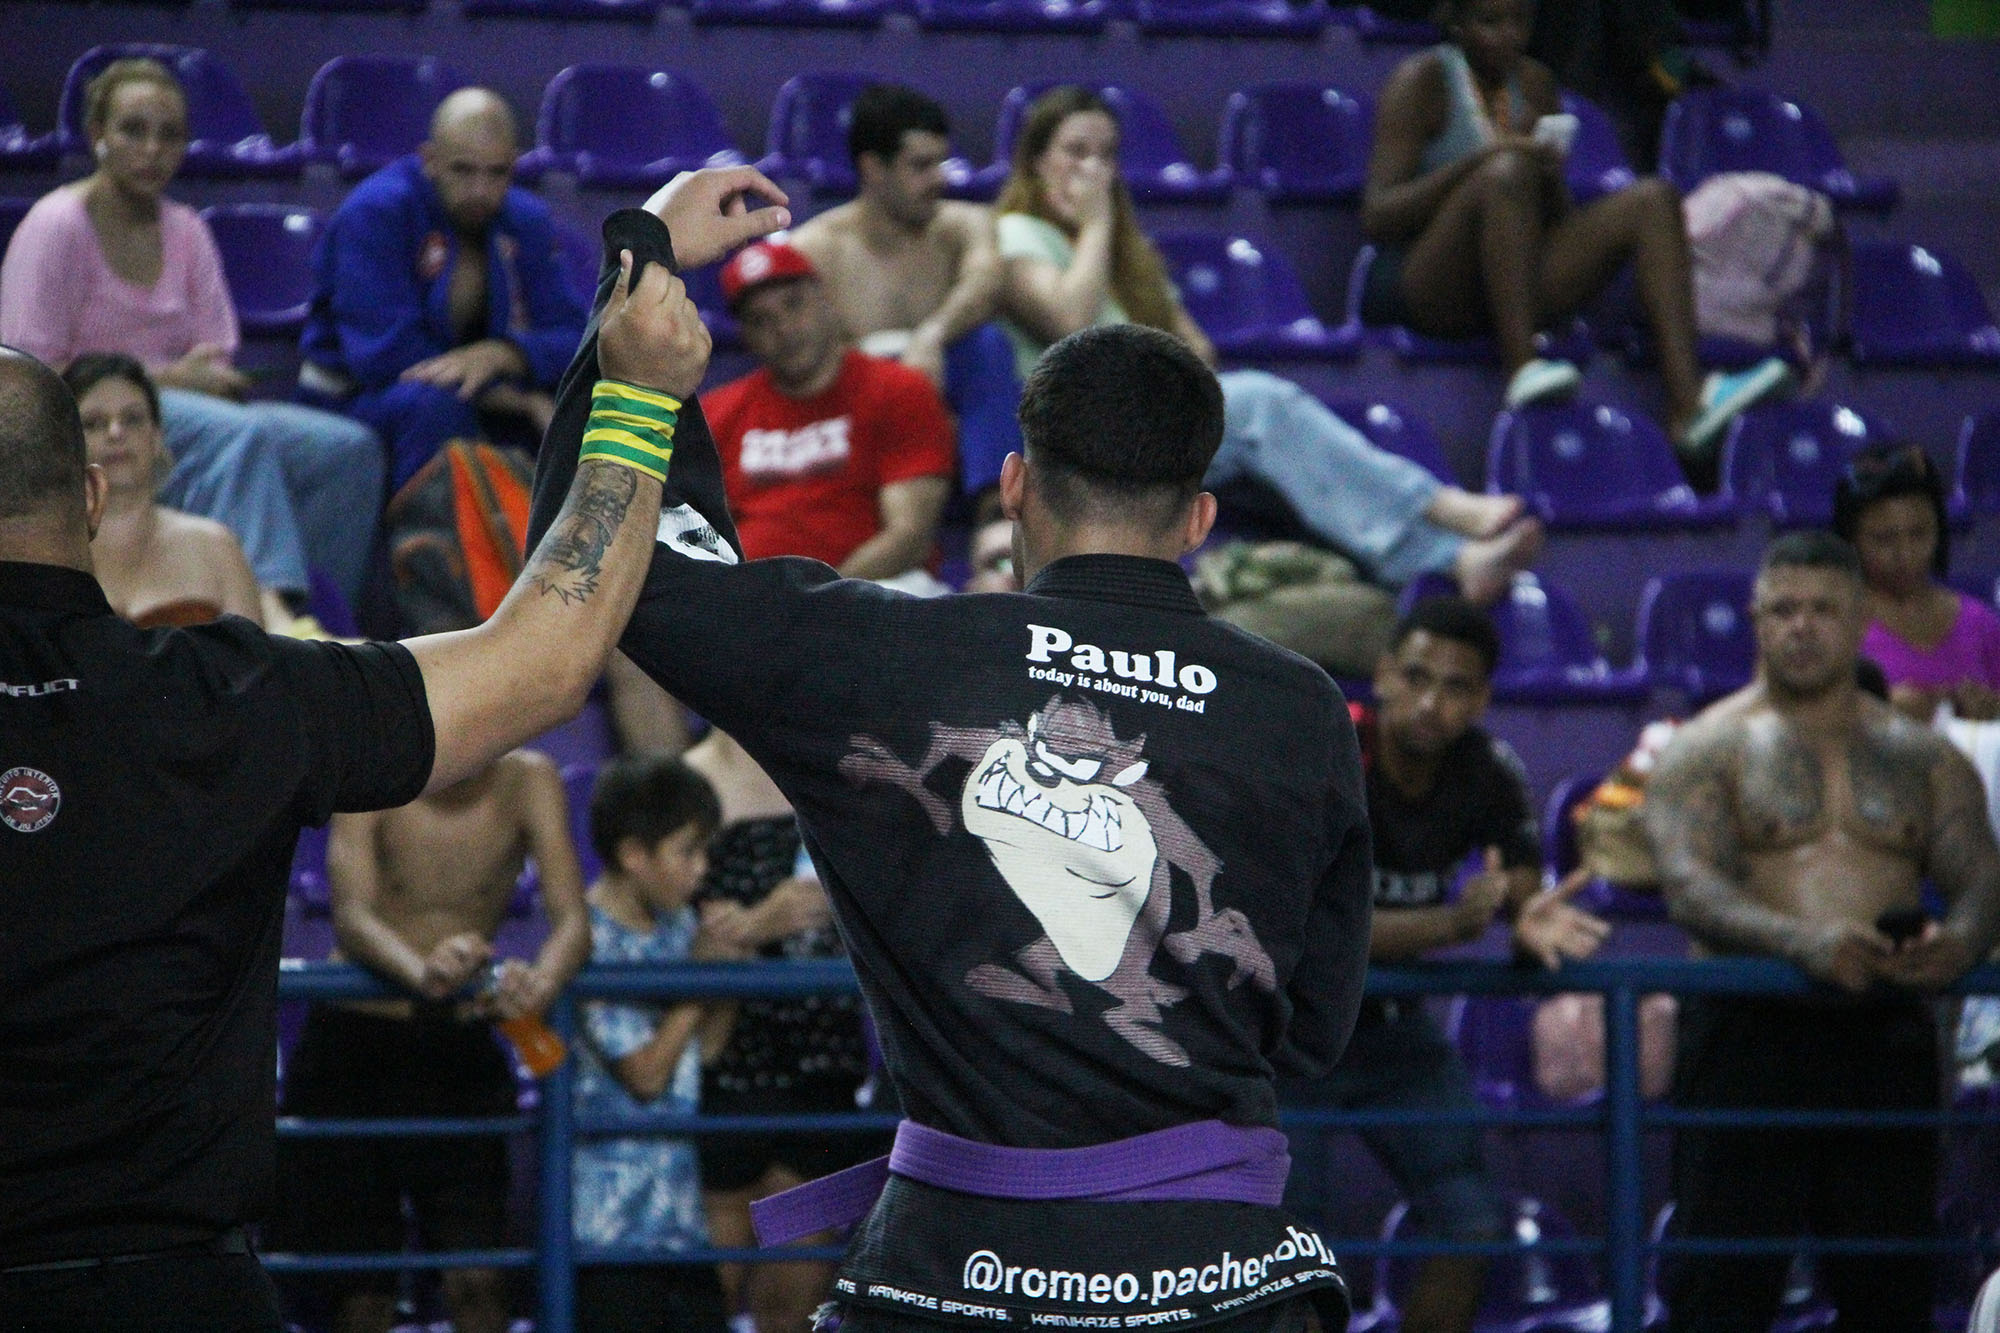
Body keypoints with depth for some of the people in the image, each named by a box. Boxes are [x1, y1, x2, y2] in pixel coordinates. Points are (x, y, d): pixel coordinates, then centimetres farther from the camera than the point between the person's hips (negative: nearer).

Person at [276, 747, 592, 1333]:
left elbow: (573, 919, -14)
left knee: (478, 1277, -13)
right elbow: (350, 915, -25)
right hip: (353, 1042, -1)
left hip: (463, 1044, 1)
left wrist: (540, 982, -38)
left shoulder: (529, 780, -7)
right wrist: (421, 972, -47)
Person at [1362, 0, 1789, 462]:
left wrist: (1552, 177, -7)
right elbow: (1376, 218, -13)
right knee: (1509, 172, -32)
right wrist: (1478, 160, -22)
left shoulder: (1534, 83, 16)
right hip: (1426, 294, -6)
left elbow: (1558, 218, 17)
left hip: (1521, 291, 6)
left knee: (1653, 198, -9)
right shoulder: (1422, 82, -2)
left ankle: (1689, 405, -28)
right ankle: (1521, 369, -40)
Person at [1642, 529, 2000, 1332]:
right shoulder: (1710, 748, 4)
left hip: (1886, 1033, 3)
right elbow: (1690, 886, -10)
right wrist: (1803, 943, -29)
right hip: (1749, 1025, -3)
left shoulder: (1922, 756, 15)